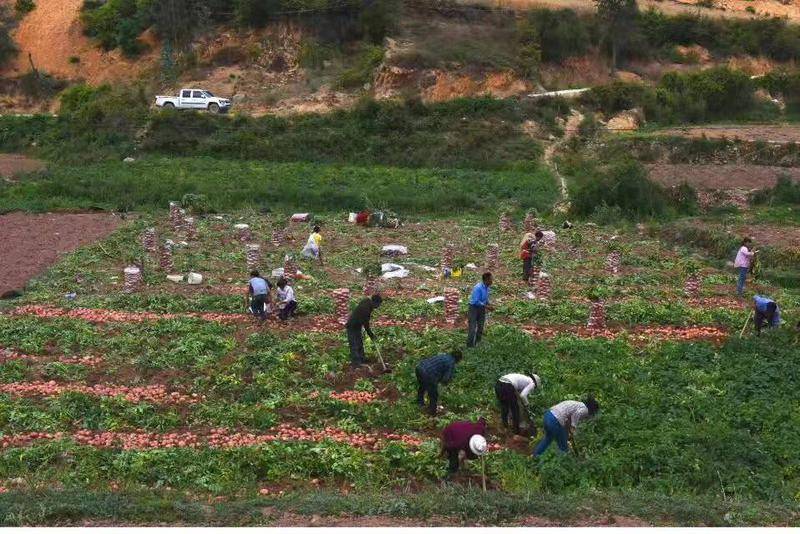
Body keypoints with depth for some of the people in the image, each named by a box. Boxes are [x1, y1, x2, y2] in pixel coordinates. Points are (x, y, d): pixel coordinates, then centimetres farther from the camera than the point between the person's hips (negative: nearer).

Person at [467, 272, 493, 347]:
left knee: (480, 327, 10)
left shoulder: (487, 287, 2)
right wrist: (486, 306, -23)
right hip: (474, 307, -8)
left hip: (482, 308, 8)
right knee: (472, 328, -6)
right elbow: (476, 301, -25)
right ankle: (470, 345, 0)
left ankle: (477, 343, 20)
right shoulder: (478, 288, -24)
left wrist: (489, 305, -1)